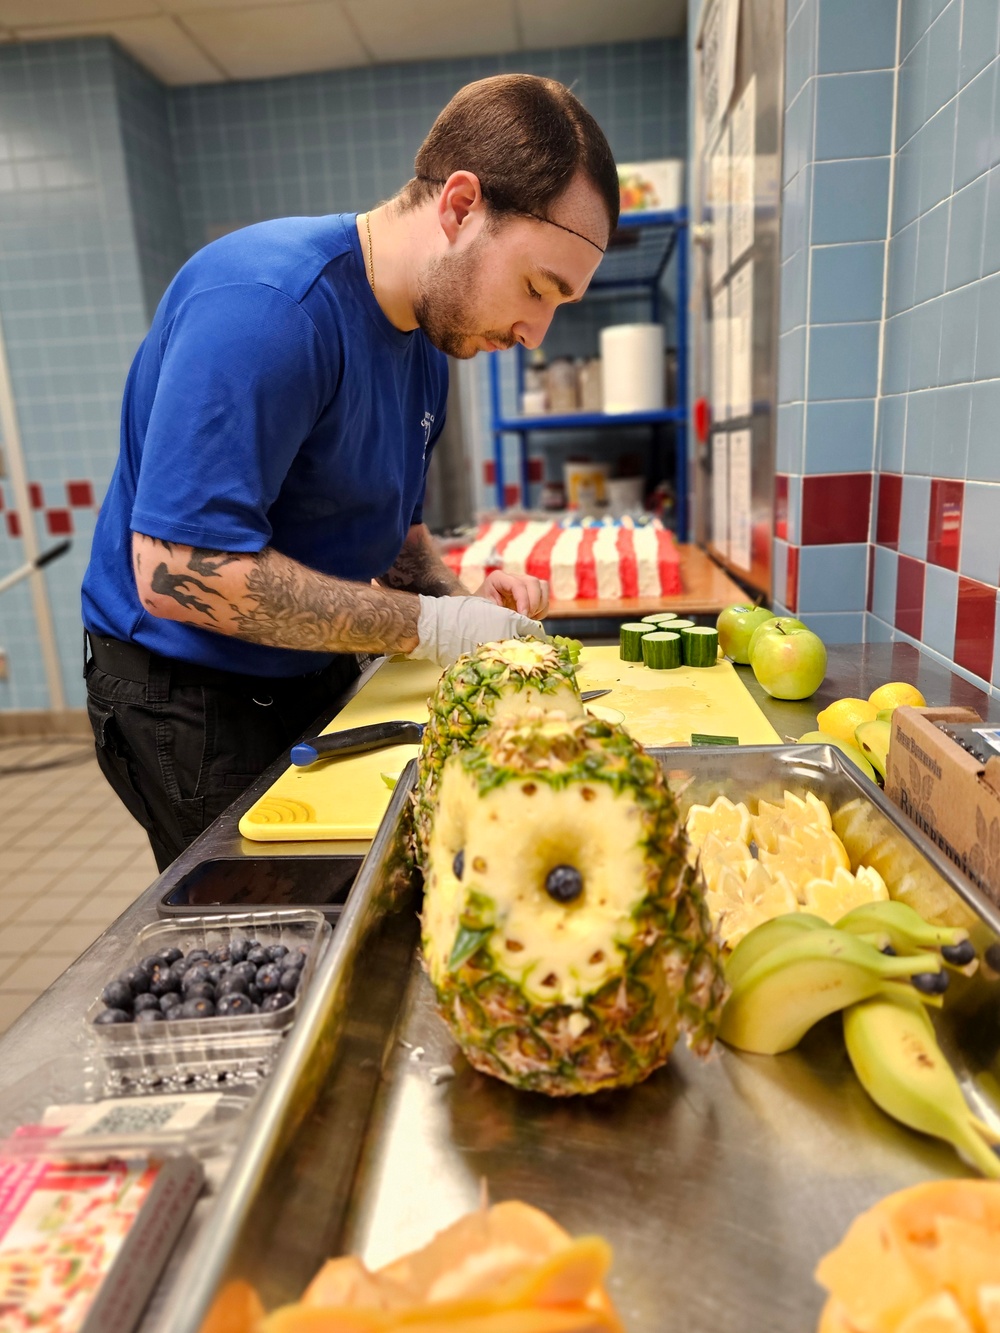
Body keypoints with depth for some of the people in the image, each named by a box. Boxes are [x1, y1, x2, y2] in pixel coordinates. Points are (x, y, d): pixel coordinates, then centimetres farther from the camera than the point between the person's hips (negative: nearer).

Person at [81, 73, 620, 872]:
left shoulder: (433, 332, 3)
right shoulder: (269, 303, -26)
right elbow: (179, 572, -31)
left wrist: (461, 602, -8)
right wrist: (428, 625, -26)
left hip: (316, 679, 8)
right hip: (190, 698, -7)